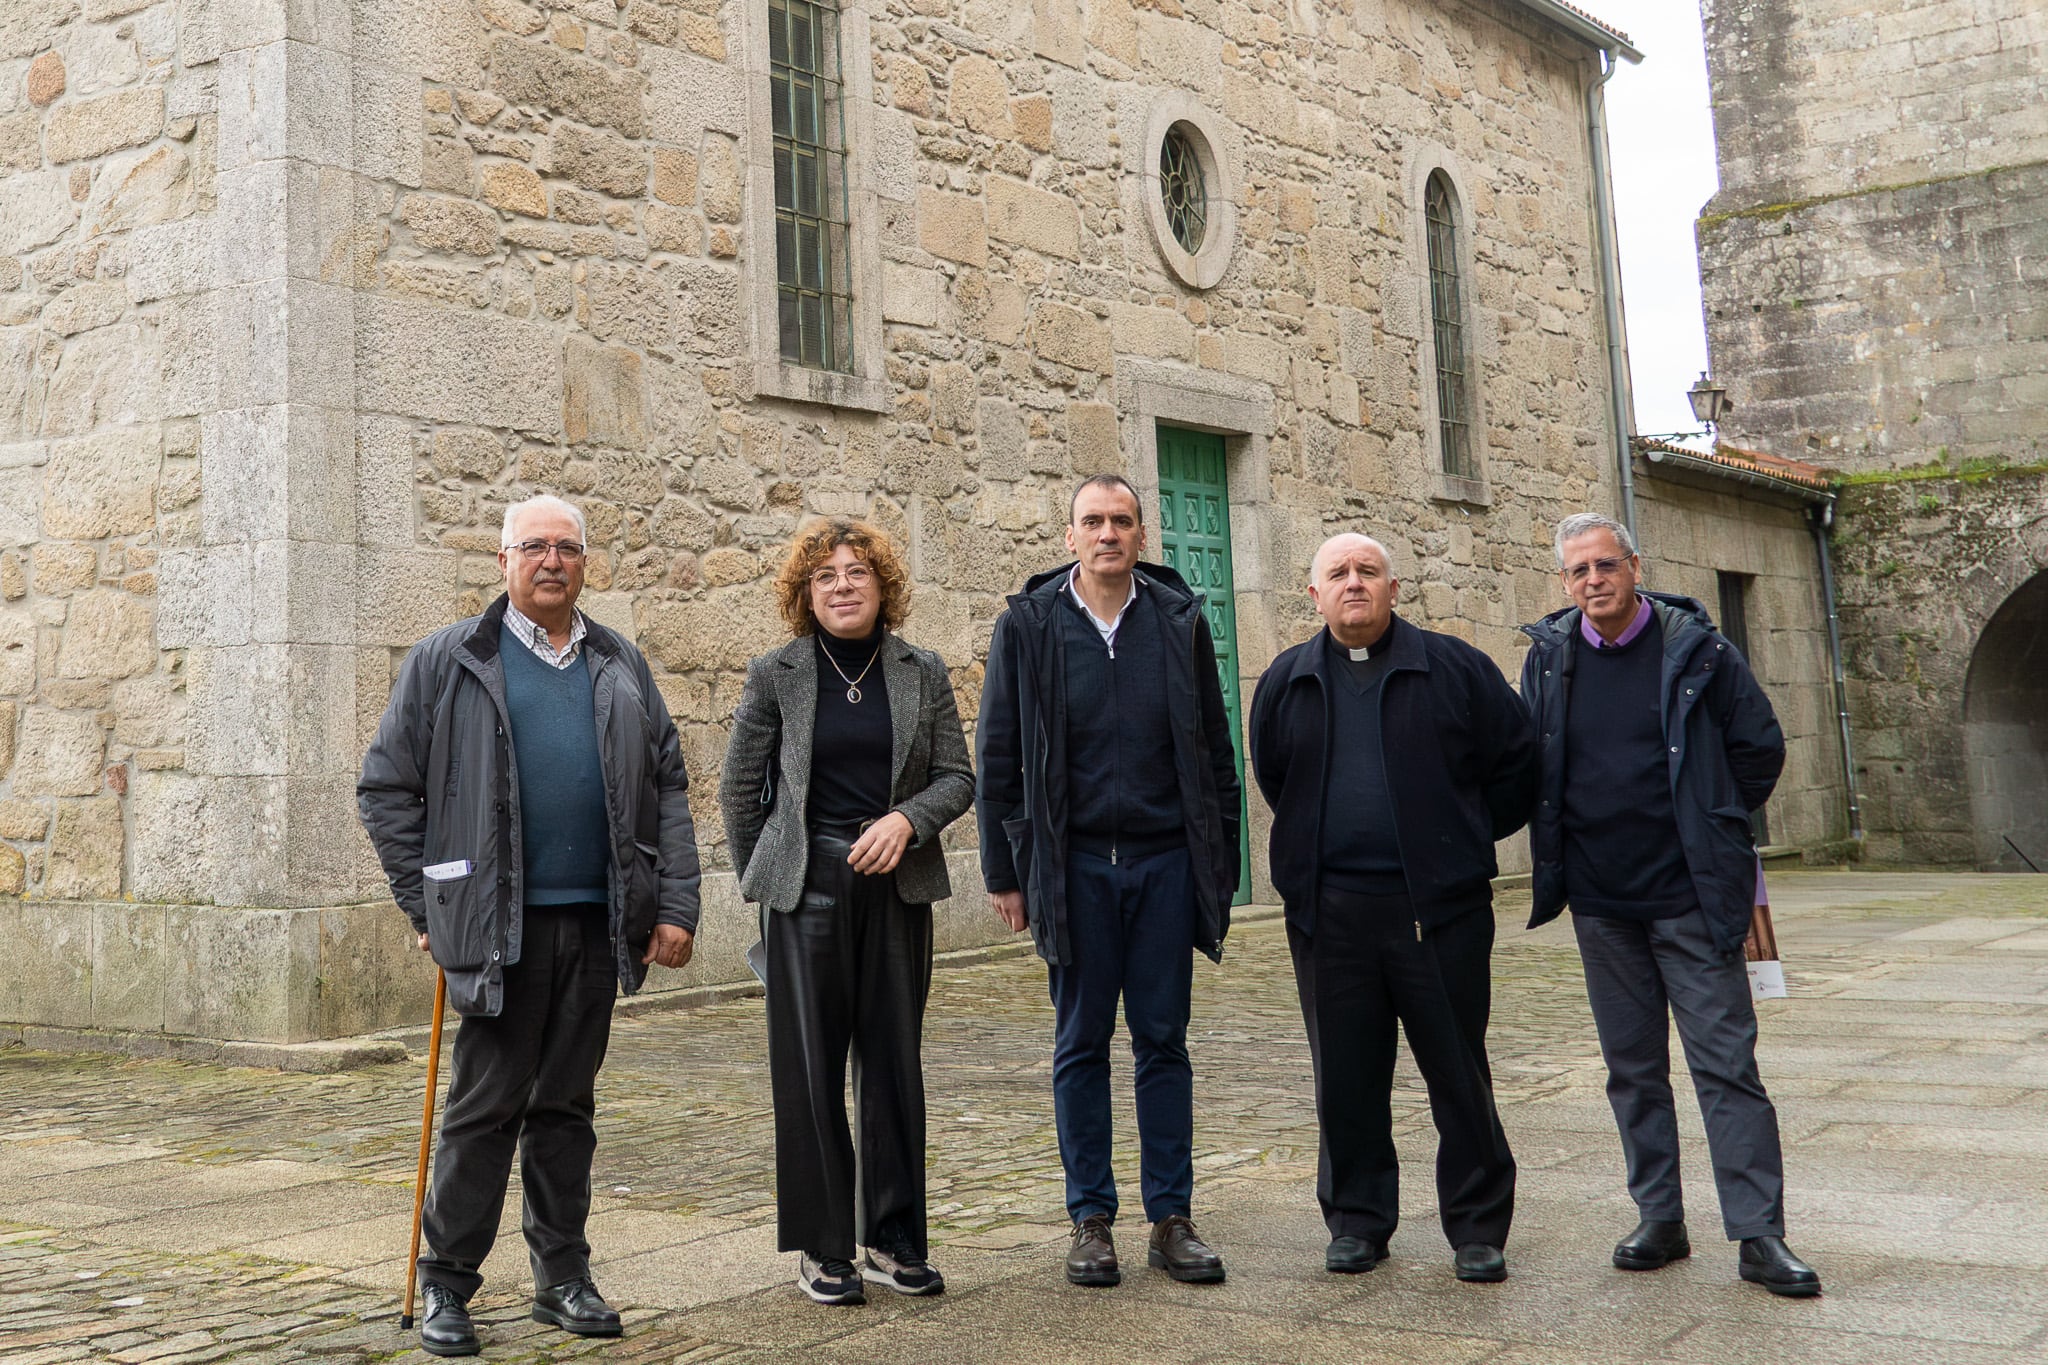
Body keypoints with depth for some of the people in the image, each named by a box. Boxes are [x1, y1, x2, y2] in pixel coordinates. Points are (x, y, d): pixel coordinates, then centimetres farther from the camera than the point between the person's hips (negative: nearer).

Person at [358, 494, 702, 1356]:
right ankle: (446, 1284, 13)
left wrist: (677, 905, 4)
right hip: (500, 923, -4)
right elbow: (386, 789, 2)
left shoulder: (621, 667, 13)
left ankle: (563, 1278, 21)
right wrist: (428, 907, -2)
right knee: (486, 1106, -1)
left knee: (567, 1105, 12)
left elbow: (667, 790, 12)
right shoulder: (447, 662, 2)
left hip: (598, 921, 4)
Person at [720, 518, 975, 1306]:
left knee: (894, 1062, 6)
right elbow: (739, 788, 8)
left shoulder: (923, 673, 5)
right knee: (809, 1067, 2)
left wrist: (906, 819, -13)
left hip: (897, 887, 2)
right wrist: (761, 879, 10)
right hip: (807, 888, -2)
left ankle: (893, 1239, 18)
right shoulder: (775, 675, 1)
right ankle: (821, 1248, 12)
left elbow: (958, 776, 5)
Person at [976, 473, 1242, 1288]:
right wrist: (1004, 870, 1)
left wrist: (1222, 866, 4)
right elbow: (998, 758, 3)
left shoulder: (1179, 620, 4)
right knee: (1081, 1044, 6)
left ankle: (1172, 1219, 14)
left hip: (1165, 862, 1)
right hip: (1074, 864, -1)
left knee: (1163, 1040, 6)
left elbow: (1215, 752, 7)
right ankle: (1091, 1220, 16)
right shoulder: (1028, 625, 0)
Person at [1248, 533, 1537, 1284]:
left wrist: (1463, 841, 9)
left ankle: (1478, 1228, 16)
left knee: (1459, 1074, 4)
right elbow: (1272, 779, 24)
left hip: (1439, 905, -2)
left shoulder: (1453, 667, 1)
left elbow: (1516, 763, 7)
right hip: (1329, 912, 2)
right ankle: (1358, 1221, 21)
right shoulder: (1285, 683, 9)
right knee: (1346, 1079, 8)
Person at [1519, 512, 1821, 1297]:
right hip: (1600, 900, 3)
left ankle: (1759, 1236, 2)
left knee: (1725, 1062, -3)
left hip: (1690, 896, -3)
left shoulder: (1694, 649, -4)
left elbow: (1760, 748, 4)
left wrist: (1711, 831, 8)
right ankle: (1660, 1221, 20)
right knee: (1633, 1069, 10)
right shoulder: (1549, 657, 4)